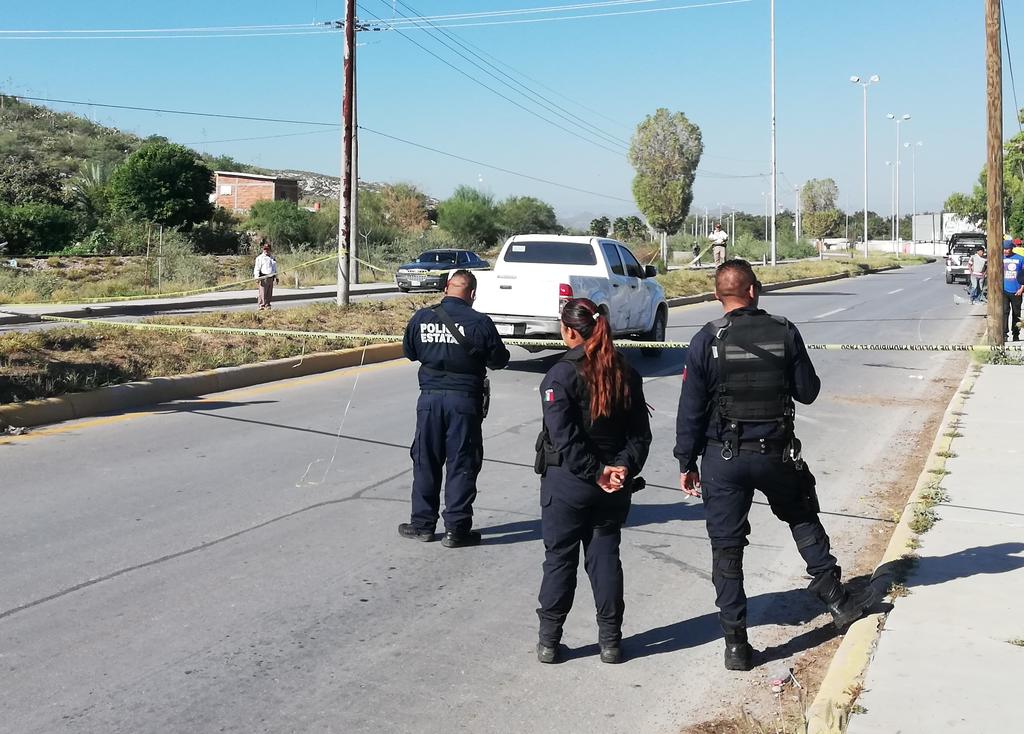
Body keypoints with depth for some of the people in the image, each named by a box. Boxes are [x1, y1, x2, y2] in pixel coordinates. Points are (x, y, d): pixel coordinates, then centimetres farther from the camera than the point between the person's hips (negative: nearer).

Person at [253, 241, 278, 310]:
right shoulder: (260, 258, -2)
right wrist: (257, 277, -15)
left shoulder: (272, 257, 19)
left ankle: (267, 305, 14)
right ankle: (261, 305, -6)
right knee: (263, 293, -9)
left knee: (269, 293, 7)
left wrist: (276, 277, 24)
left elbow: (275, 268, 26)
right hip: (263, 278, -6)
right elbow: (257, 268, -7)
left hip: (271, 278, 6)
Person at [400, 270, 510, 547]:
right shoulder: (479, 323, -11)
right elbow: (499, 360, -1)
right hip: (464, 399, -2)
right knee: (461, 464, 6)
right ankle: (456, 529, 9)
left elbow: (409, 352, 12)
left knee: (425, 461, 14)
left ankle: (422, 524, 21)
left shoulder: (421, 318, -2)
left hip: (430, 397, 3)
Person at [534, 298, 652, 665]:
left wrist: (596, 473, -13)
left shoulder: (560, 376, -13)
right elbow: (640, 432, 1)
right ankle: (610, 640, 17)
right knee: (606, 556, 13)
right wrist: (624, 466, -8)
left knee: (560, 558, 6)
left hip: (567, 482, -4)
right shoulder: (625, 374, 4)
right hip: (615, 486, 4)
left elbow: (564, 438, -19)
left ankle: (549, 640, 13)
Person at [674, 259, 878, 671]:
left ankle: (736, 644, 8)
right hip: (777, 453, 2)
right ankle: (836, 600, 30)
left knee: (726, 548, 6)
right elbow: (808, 392, 3)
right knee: (804, 520, 27)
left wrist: (686, 463, 2)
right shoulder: (785, 333, -5)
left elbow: (691, 409, -7)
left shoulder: (706, 341, -9)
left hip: (723, 458, -1)